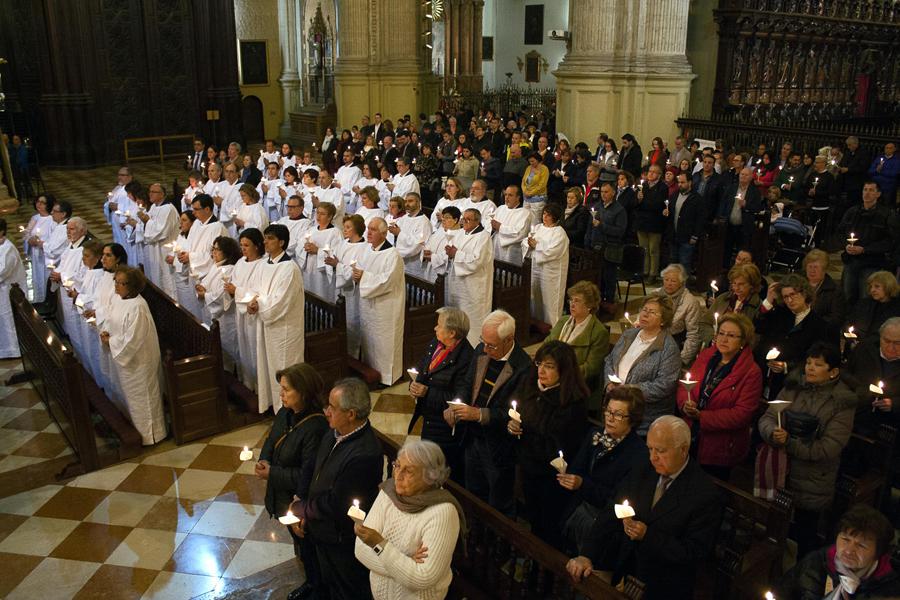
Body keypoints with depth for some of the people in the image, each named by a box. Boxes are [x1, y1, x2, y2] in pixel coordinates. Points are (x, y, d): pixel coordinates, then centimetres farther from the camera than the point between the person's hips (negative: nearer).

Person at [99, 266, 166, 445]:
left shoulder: (137, 307, -27)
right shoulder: (117, 299, 1)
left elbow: (132, 339, -26)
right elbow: (110, 320, 14)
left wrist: (110, 342, -15)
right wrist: (105, 332, -6)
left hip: (136, 361, -9)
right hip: (121, 357, 9)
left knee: (140, 398, 6)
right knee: (125, 395, 23)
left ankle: (148, 435, 23)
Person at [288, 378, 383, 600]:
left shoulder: (364, 455, -36)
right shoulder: (334, 435, -8)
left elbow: (335, 505, -27)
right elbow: (317, 478, 5)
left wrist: (301, 508, -12)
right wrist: (305, 515, -3)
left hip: (342, 542, -7)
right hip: (322, 533, 7)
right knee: (325, 580, 32)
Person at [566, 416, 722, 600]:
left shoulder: (706, 493, -12)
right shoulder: (641, 473, 4)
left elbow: (695, 553, -12)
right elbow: (609, 516, 0)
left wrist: (647, 535, -21)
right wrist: (587, 556, -13)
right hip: (620, 569, 5)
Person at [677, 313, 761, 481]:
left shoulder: (751, 372, -12)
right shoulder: (706, 356, 4)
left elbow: (742, 414, -17)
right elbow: (683, 386, 8)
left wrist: (701, 416, -20)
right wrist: (685, 404, -15)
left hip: (719, 450, -4)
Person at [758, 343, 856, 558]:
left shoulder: (842, 403, -11)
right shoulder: (793, 388, 1)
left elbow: (827, 449, -17)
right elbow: (766, 419, -3)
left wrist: (788, 443, -20)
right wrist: (774, 434, -25)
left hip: (811, 486, -3)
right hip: (778, 475, 3)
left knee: (805, 538, 14)